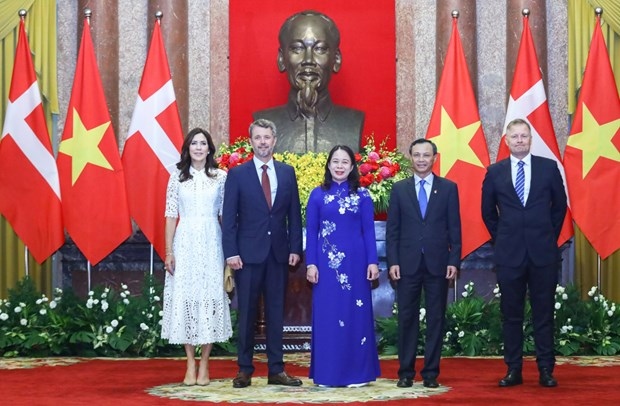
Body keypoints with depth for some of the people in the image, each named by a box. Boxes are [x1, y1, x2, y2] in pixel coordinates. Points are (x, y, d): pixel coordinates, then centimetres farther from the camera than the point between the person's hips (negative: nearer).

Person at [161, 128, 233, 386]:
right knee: (184, 298, 0)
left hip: (211, 243, 0)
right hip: (185, 242, 1)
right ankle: (190, 364, 9)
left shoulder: (221, 177, 4)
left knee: (210, 297, 0)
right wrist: (168, 252, 0)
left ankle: (204, 364, 9)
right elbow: (171, 216, 5)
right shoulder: (177, 177, 6)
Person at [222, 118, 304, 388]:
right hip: (248, 253, -2)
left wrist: (295, 248, 1)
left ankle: (276, 370, 12)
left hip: (279, 253, 2)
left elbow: (294, 214, 9)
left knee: (276, 312, 6)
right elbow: (229, 217, -2)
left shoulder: (287, 173, 8)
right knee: (247, 313, 2)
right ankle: (244, 369, 10)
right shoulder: (237, 174, 0)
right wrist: (231, 252, -10)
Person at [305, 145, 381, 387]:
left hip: (355, 262, 0)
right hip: (327, 263, 0)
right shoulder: (318, 195, 5)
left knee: (356, 313, 3)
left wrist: (373, 262, -4)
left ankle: (357, 372, 10)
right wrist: (310, 264, -4)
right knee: (327, 315, 2)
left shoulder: (362, 196, 6)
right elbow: (311, 232, 3)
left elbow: (369, 231, 4)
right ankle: (327, 373, 8)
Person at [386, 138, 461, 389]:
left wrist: (454, 261, -4)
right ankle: (406, 372, 9)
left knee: (436, 319, 3)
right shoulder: (399, 189, 7)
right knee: (407, 318, 3)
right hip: (407, 264, 0)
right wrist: (392, 262, -4)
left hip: (437, 263, 0)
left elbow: (454, 228, 4)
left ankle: (431, 373, 10)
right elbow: (392, 229, 5)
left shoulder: (448, 188, 6)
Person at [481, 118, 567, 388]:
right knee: (511, 313, 4)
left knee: (544, 312, 3)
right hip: (508, 254, 1)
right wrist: (501, 240, 10)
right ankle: (513, 370, 10)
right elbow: (488, 212, 12)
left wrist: (549, 236, 10)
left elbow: (560, 205, 11)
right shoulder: (495, 172, 4)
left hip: (543, 253, 0)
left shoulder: (549, 167, 3)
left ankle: (546, 370, 8)